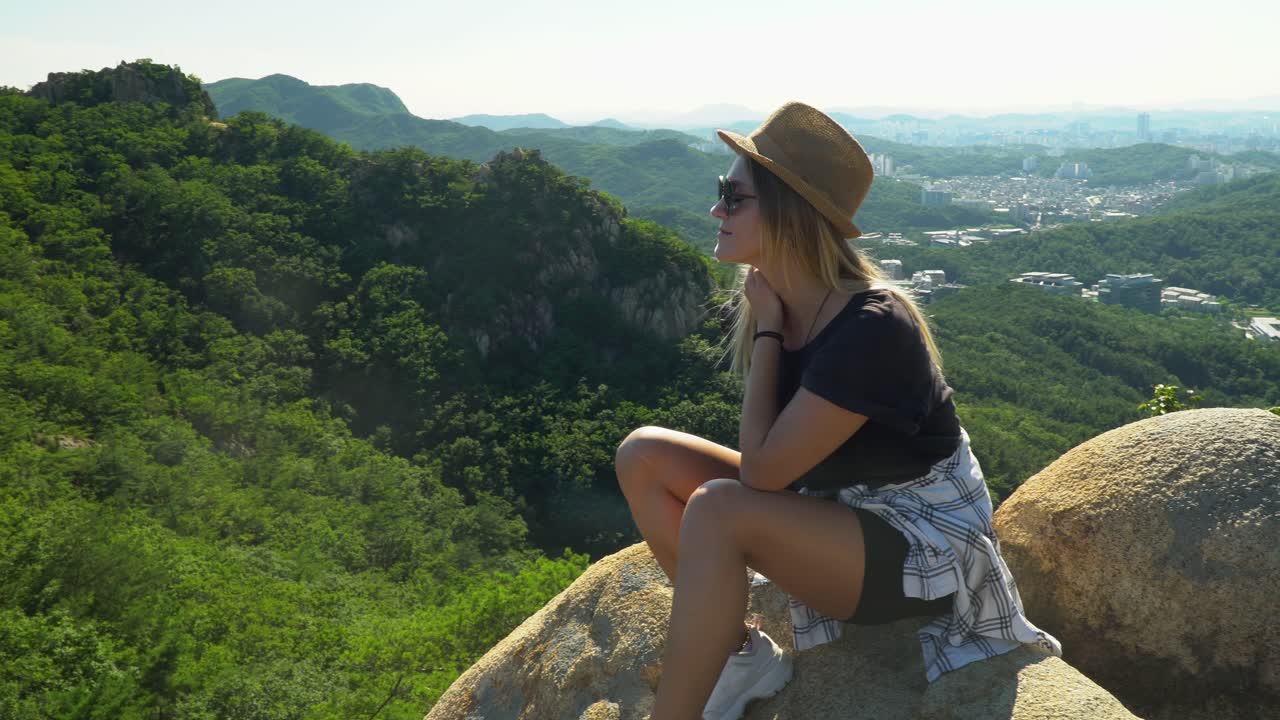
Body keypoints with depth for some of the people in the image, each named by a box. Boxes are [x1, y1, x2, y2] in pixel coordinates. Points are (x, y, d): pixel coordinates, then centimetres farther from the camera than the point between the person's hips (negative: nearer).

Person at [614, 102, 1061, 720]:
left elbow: (762, 471, -26)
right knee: (644, 455, -5)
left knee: (716, 509, -32)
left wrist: (766, 331, -19)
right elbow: (765, 461, 8)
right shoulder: (775, 301, -4)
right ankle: (742, 654, -1)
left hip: (922, 547, -8)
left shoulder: (871, 329, -27)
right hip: (836, 506, 8)